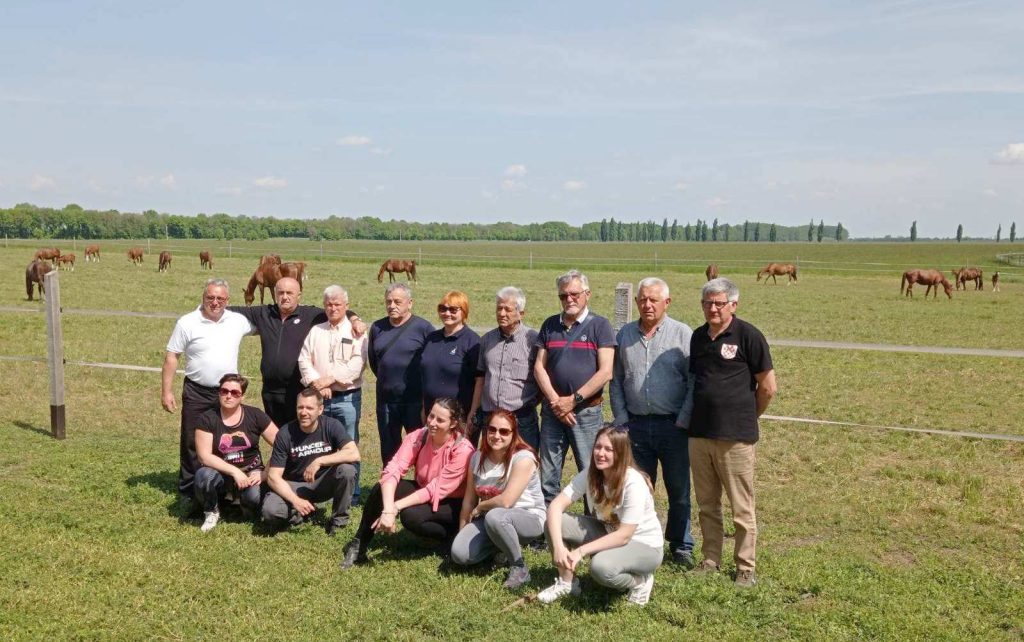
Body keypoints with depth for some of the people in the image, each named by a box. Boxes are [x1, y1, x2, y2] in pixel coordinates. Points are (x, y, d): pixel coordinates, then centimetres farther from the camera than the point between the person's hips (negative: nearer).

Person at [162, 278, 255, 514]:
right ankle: (187, 494, 18)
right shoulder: (187, 323, -7)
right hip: (197, 394, -2)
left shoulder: (238, 321, 0)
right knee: (192, 445, 6)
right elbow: (171, 357, -5)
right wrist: (166, 391, -8)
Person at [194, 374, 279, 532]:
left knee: (254, 496, -32)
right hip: (221, 474, 0)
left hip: (251, 472, 0)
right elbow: (204, 456, -14)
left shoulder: (255, 416, -4)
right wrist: (234, 471, -23)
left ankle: (248, 508, 9)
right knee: (203, 475, -32)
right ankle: (211, 512, -1)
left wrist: (265, 473, -15)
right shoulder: (207, 419, -6)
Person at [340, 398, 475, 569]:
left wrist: (395, 507, -33)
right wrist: (388, 509, -41)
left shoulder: (463, 450, -26)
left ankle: (452, 536, -7)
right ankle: (359, 546, -9)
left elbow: (435, 491, -27)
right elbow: (392, 470, -25)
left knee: (411, 515, -33)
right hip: (421, 490, 5)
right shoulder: (417, 437, -14)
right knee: (381, 489, -21)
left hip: (452, 503, -5)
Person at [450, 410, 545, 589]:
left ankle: (519, 567, -16)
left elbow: (505, 502, -27)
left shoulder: (523, 458, -21)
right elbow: (469, 499, 5)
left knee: (495, 516, -39)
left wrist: (479, 508, -10)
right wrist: (462, 534, 7)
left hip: (529, 518, -6)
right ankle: (503, 546, 10)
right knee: (459, 553, -18)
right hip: (489, 519, 6)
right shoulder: (477, 457, -1)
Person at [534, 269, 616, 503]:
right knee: (547, 476, 8)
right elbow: (539, 367, 6)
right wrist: (555, 401, -7)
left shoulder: (599, 325, 0)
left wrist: (574, 400, -11)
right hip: (552, 410, 4)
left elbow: (605, 372, -8)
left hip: (586, 411, -4)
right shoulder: (550, 325, 11)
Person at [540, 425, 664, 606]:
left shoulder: (634, 483, -28)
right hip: (610, 533, 6)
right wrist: (558, 546, -33)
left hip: (644, 546, -6)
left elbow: (624, 536, -27)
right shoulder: (590, 474, -12)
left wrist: (581, 551, -32)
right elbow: (556, 506, -17)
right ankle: (566, 582, 5)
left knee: (601, 566, -37)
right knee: (556, 522, -16)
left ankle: (639, 581, -4)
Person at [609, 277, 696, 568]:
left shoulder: (683, 334, -1)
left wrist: (683, 422, -10)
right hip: (635, 425, 3)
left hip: (673, 425, -3)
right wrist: (622, 420, 3)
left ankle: (681, 546, 18)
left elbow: (695, 383, -4)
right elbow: (615, 381, 11)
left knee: (679, 491, 6)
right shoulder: (625, 334, 9)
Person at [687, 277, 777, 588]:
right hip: (699, 434, 6)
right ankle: (711, 561, 26)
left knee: (742, 509, 3)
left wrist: (745, 418, 6)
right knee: (706, 505, 14)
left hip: (735, 437, -6)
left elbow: (768, 387, -5)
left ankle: (746, 569, 14)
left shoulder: (748, 335, -9)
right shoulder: (698, 336, 9)